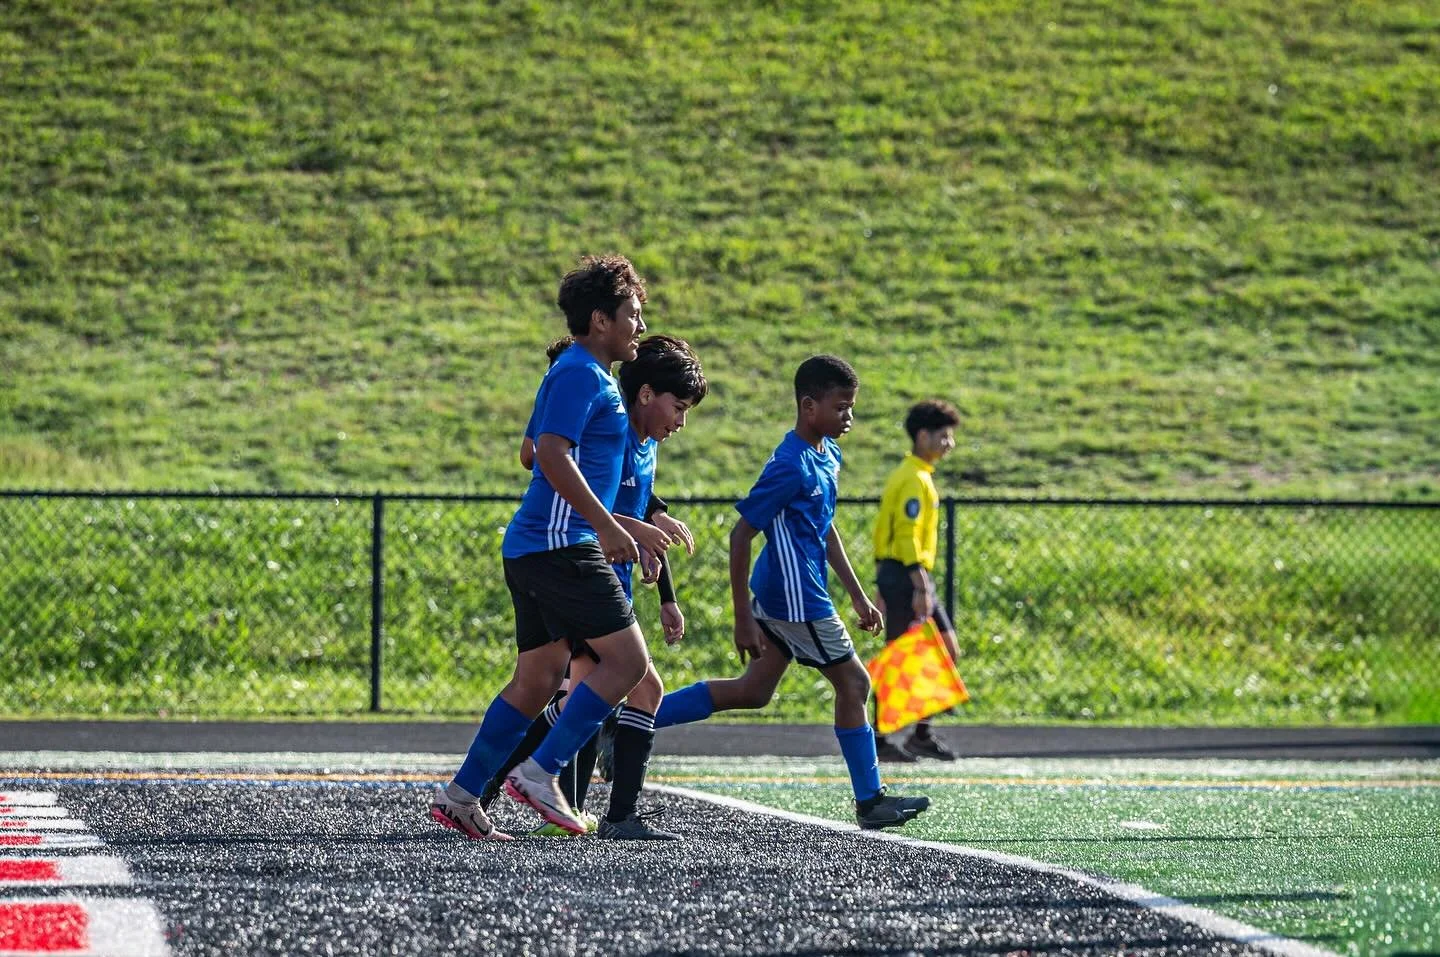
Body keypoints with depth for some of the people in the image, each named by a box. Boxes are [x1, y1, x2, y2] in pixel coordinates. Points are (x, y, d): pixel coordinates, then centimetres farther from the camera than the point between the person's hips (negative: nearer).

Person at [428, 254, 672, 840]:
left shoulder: (584, 374, 22)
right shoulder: (581, 374, -10)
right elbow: (553, 455, -22)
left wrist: (630, 530, 29)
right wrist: (608, 527, -21)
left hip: (533, 547, 10)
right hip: (559, 545, -10)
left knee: (537, 679, 11)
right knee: (626, 658, -9)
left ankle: (460, 795, 10)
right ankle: (540, 772, -11)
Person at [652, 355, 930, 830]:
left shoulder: (828, 455, 9)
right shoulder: (791, 467, -20)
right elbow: (740, 535, -19)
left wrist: (857, 595, 21)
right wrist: (743, 619, -18)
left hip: (777, 594, 10)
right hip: (796, 599, -10)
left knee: (754, 691, 14)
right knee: (853, 682, 1)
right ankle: (870, 801, 11)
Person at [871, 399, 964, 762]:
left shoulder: (908, 475, 17)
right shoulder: (915, 480, -14)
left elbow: (882, 531, 20)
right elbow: (908, 537, -22)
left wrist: (884, 587, 21)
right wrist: (920, 589, -24)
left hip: (893, 573, 10)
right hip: (908, 575, -10)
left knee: (946, 649, 11)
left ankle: (922, 734, 11)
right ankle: (878, 741, 0)